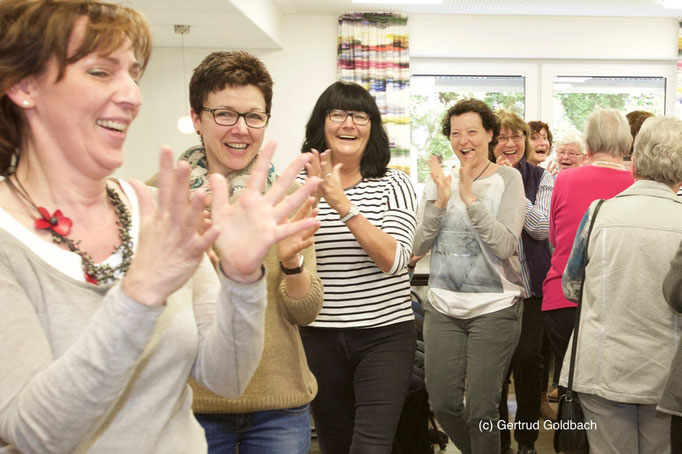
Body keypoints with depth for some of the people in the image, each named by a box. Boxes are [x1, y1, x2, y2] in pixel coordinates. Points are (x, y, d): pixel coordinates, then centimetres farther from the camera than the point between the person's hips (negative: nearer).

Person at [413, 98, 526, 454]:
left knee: (481, 409, 0)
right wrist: (440, 202, -14)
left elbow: (505, 245, -17)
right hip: (443, 307, 4)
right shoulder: (438, 180, 6)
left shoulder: (507, 179, -5)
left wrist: (470, 197, -24)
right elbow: (418, 247, -1)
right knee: (442, 403, 8)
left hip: (494, 308, -4)